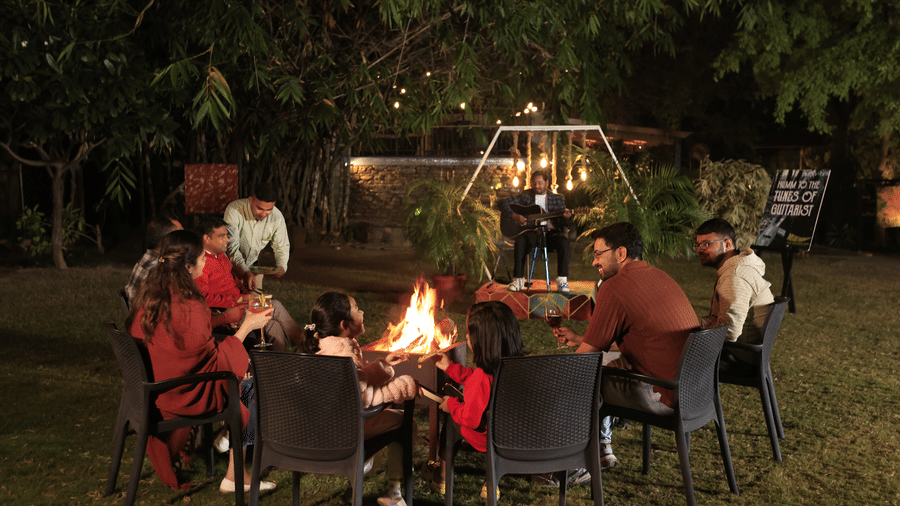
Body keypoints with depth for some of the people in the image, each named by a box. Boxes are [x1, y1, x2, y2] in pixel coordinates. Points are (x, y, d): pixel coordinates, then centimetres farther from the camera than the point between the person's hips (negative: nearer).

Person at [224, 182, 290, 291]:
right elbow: (231, 246, -28)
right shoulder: (234, 210, -26)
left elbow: (281, 246, 0)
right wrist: (245, 272, -40)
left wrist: (281, 266, -21)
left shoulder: (277, 217, -14)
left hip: (253, 266, 3)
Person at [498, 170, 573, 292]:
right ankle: (518, 280, -27)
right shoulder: (525, 196, 13)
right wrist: (514, 216, -8)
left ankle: (562, 280, -26)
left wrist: (566, 217, -19)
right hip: (532, 231, 0)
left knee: (564, 242, -32)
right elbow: (503, 203, 9)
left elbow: (565, 223, 7)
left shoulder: (558, 199, 13)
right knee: (520, 241, -33)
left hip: (551, 232, 0)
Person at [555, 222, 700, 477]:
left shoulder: (614, 287, -15)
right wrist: (579, 338, 27)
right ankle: (602, 451, 34)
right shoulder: (659, 277, 14)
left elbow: (589, 352, -8)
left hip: (664, 398, -9)